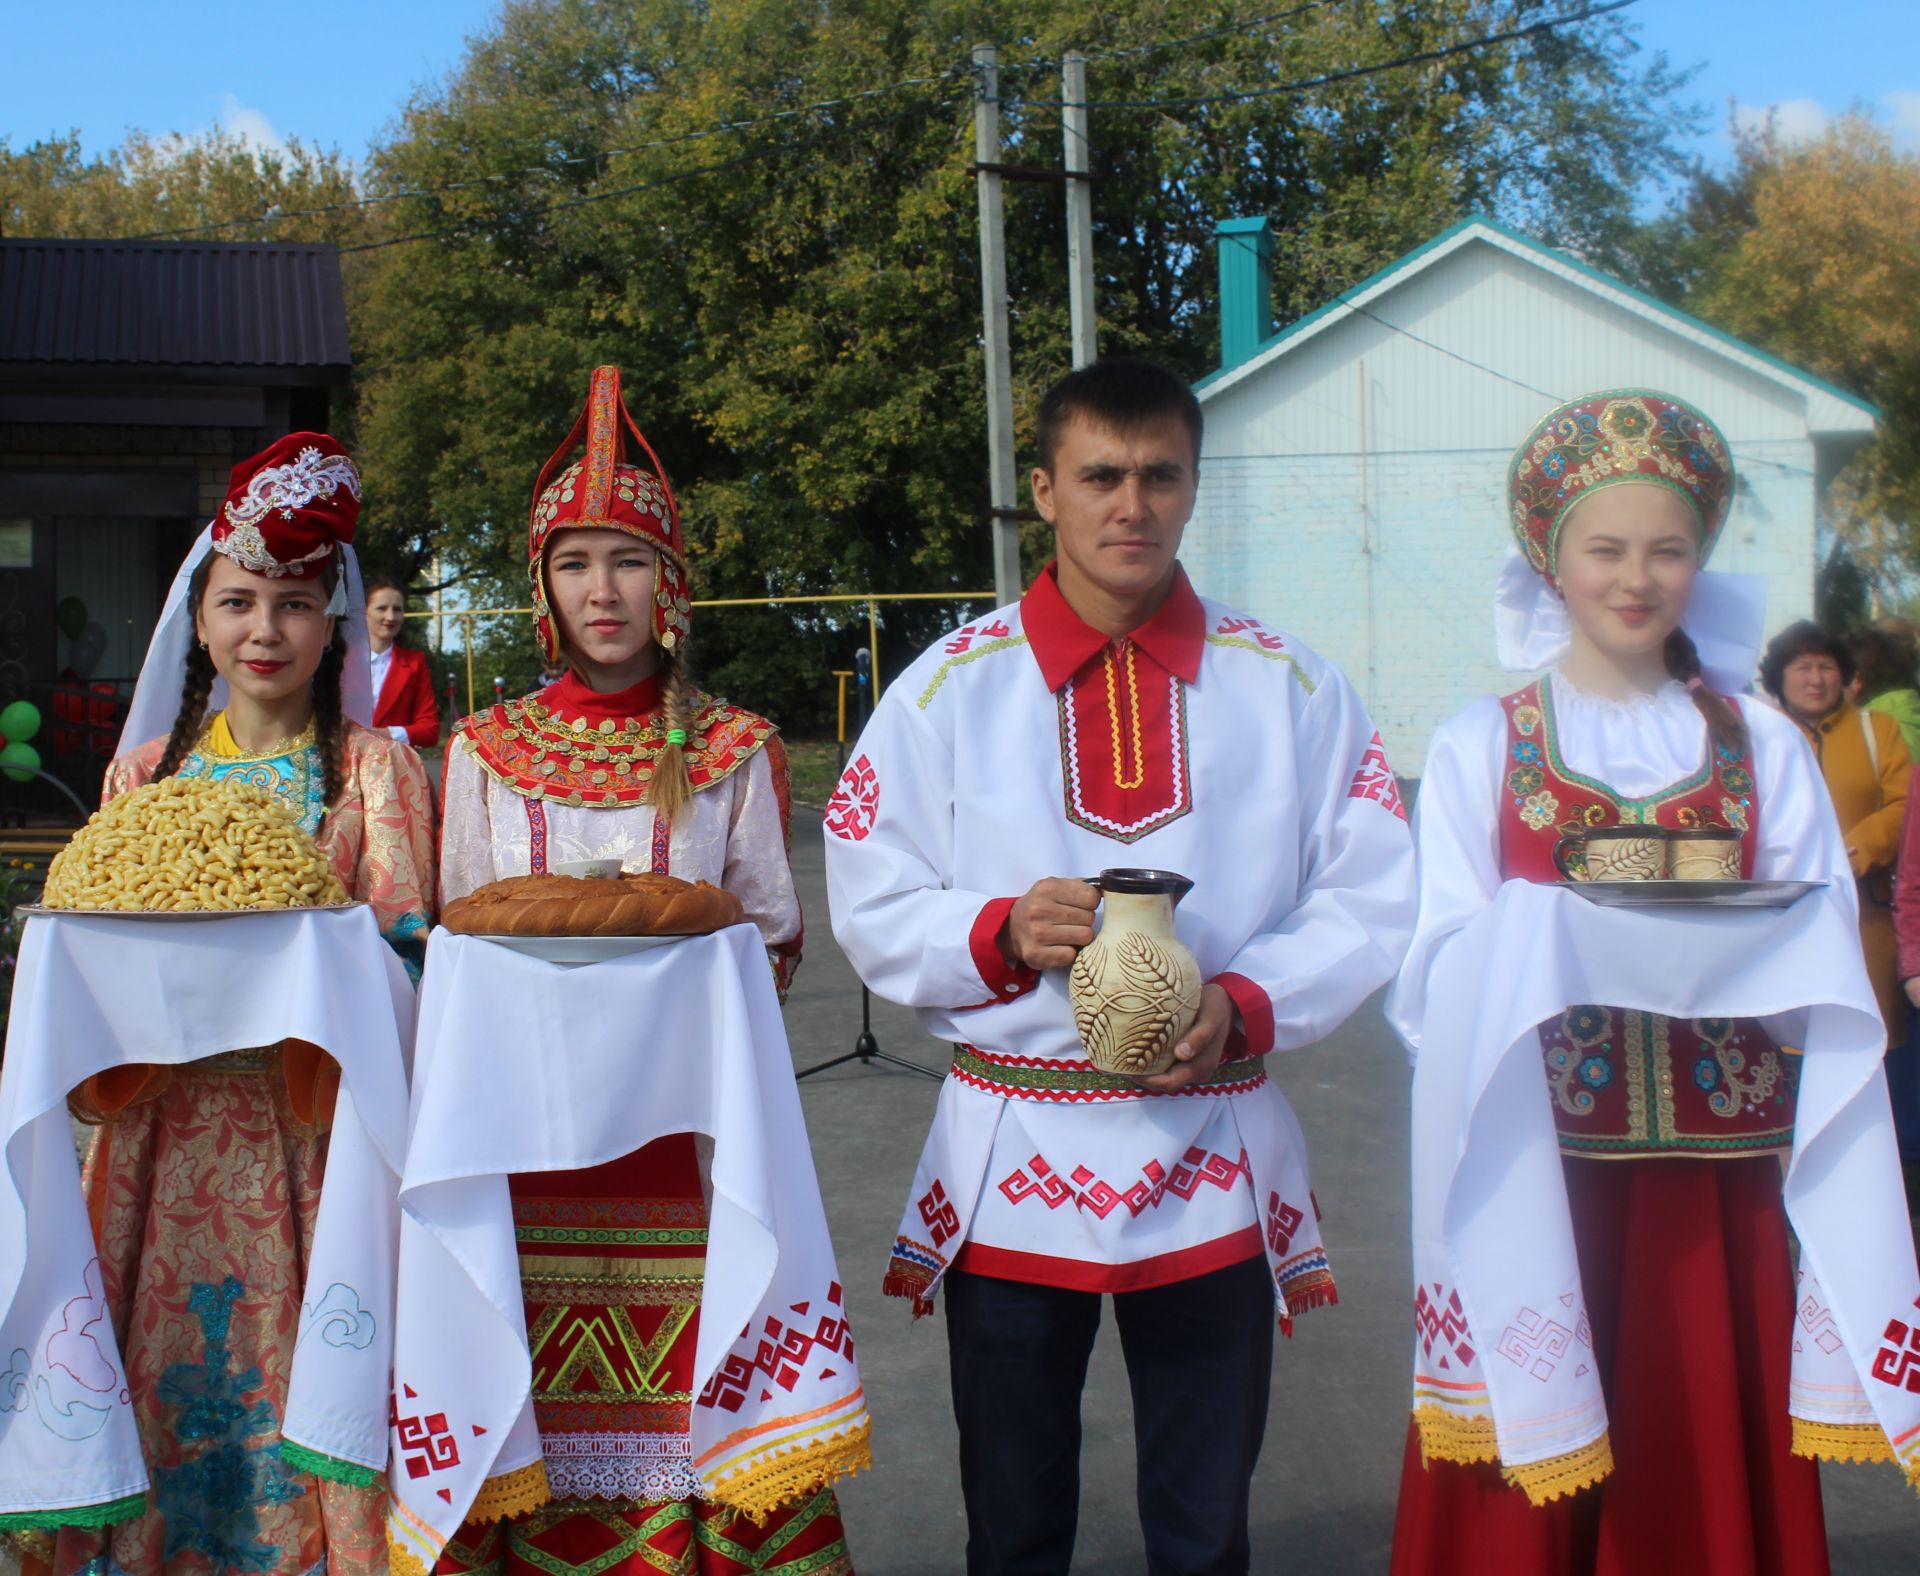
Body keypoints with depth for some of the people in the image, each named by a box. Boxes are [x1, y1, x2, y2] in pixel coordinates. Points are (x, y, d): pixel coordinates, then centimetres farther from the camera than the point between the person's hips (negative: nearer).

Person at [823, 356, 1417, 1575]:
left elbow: (1369, 903, 0)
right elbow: (874, 911, 0)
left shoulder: (1290, 688, 2)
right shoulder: (952, 687, 0)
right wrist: (1004, 932, -19)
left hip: (1214, 1163, 0)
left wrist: (1242, 1003, -16)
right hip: (1009, 1155, 0)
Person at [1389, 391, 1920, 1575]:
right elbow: (1441, 984, -4)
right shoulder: (1480, 750, 3)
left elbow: (1823, 990, 5)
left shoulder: (1764, 750, 8)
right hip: (1537, 1189, -1)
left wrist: (1744, 957, -16)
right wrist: (1564, 945, -21)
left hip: (1715, 1202, 2)